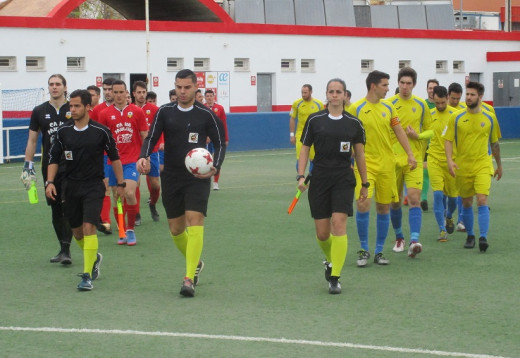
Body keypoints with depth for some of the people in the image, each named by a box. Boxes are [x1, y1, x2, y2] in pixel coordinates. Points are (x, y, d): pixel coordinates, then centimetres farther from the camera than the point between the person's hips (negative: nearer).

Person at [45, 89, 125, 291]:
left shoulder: (101, 131, -7)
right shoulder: (63, 132, 1)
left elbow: (114, 158, 4)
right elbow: (54, 159, 8)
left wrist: (120, 184, 5)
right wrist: (50, 182, -4)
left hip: (94, 186, -4)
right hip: (70, 187, 4)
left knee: (88, 227, -18)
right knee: (77, 231, 12)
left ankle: (87, 276, -15)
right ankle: (94, 258, 42)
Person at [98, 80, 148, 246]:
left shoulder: (137, 112, 3)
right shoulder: (105, 114, 4)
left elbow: (145, 136, 7)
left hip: (132, 160, -2)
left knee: (129, 193, -17)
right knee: (117, 196, 4)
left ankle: (131, 229, -2)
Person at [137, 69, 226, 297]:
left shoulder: (206, 114, -1)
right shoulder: (165, 112, 4)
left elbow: (220, 143, 4)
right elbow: (152, 138, 0)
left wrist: (215, 167, -13)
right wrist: (144, 157, -21)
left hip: (197, 178, -3)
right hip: (171, 177, 3)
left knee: (195, 223, -17)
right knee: (176, 229, 10)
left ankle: (189, 279, -18)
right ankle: (196, 264, 37)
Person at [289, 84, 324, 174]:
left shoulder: (319, 104, 0)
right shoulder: (297, 103, -1)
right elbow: (292, 119, 5)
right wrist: (292, 134, 1)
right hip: (300, 133, -1)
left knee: (313, 158, 2)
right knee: (300, 158, -8)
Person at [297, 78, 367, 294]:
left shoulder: (354, 124, 4)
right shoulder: (315, 120, 2)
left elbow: (360, 155, 11)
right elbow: (304, 149, 6)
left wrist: (364, 184, 12)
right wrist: (301, 176, -5)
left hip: (344, 180, -1)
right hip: (319, 179, 1)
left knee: (338, 224, -15)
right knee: (322, 233, 2)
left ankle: (335, 277, -9)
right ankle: (331, 260, 36)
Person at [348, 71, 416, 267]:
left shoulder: (388, 107, 9)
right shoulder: (356, 108, -5)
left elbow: (399, 131, 14)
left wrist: (410, 154, 7)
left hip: (386, 164, 4)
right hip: (365, 164, -4)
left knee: (384, 208, 6)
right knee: (363, 204, -16)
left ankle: (379, 251, 16)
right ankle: (364, 249, -1)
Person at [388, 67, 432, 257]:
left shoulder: (421, 104, 6)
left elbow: (430, 130, 12)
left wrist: (418, 135, -9)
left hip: (414, 159, 0)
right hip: (393, 159, 0)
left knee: (414, 199, -15)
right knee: (395, 202, 8)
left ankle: (414, 241, -21)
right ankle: (399, 238, 27)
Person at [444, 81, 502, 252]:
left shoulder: (490, 118, 3)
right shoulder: (456, 118, 1)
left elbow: (495, 143, 14)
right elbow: (449, 140, 0)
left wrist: (499, 165, 20)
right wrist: (449, 160, -15)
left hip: (483, 165, -1)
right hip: (462, 167, 1)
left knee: (482, 200, -16)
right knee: (466, 203, 9)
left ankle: (483, 237, -17)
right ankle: (470, 236, 25)